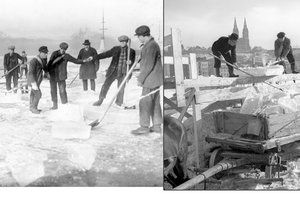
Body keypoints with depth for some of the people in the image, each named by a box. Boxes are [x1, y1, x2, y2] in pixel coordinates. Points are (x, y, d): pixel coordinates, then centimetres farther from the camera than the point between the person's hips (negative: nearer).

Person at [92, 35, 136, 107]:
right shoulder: (115, 49, 3)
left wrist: (130, 62, -23)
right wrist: (94, 57, -4)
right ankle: (100, 100, 13)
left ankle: (119, 102, 25)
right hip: (113, 71, 0)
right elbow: (106, 54, 2)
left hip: (123, 73, 0)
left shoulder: (131, 51, 1)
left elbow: (132, 61, 2)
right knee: (106, 85, -1)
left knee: (121, 88, 4)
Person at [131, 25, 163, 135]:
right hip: (154, 80, 10)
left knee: (145, 102, -5)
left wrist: (141, 79, -17)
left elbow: (149, 65, -22)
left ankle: (144, 127, 1)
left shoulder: (151, 46, -18)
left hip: (151, 79, -10)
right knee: (154, 102, 12)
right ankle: (157, 125, 18)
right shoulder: (151, 44, 15)